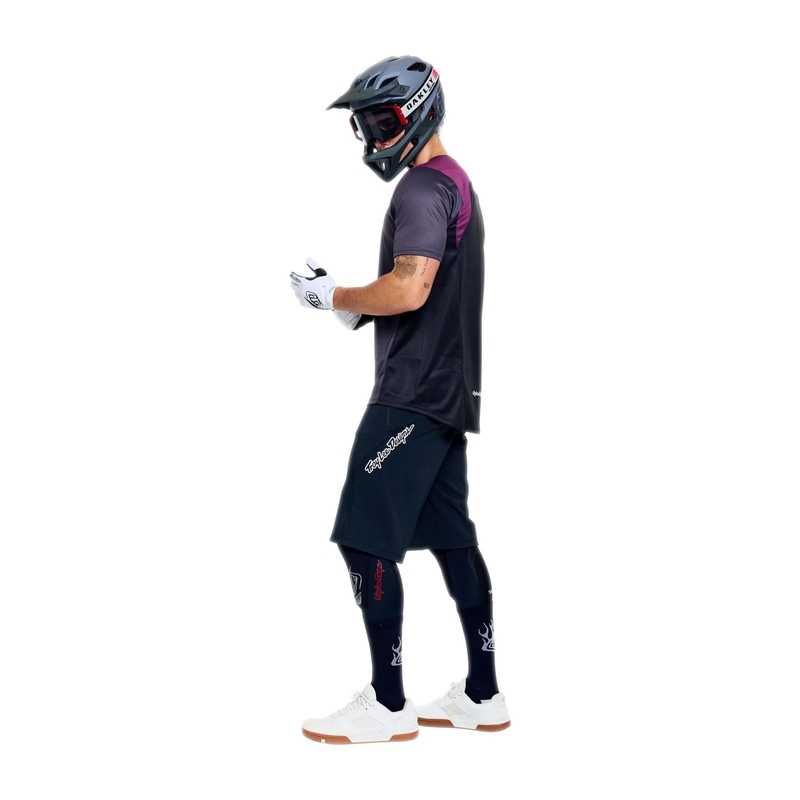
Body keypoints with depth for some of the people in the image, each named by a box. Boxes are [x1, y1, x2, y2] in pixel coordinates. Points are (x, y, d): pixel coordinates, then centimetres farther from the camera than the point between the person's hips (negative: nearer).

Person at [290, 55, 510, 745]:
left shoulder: (424, 187, -12)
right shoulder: (456, 182, 20)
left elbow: (408, 291, -24)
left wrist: (332, 295, -9)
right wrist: (349, 307, 12)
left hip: (412, 396, -10)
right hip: (449, 391, 10)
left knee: (367, 543, -6)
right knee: (452, 541, 12)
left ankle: (389, 705, 0)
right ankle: (484, 695, 18)